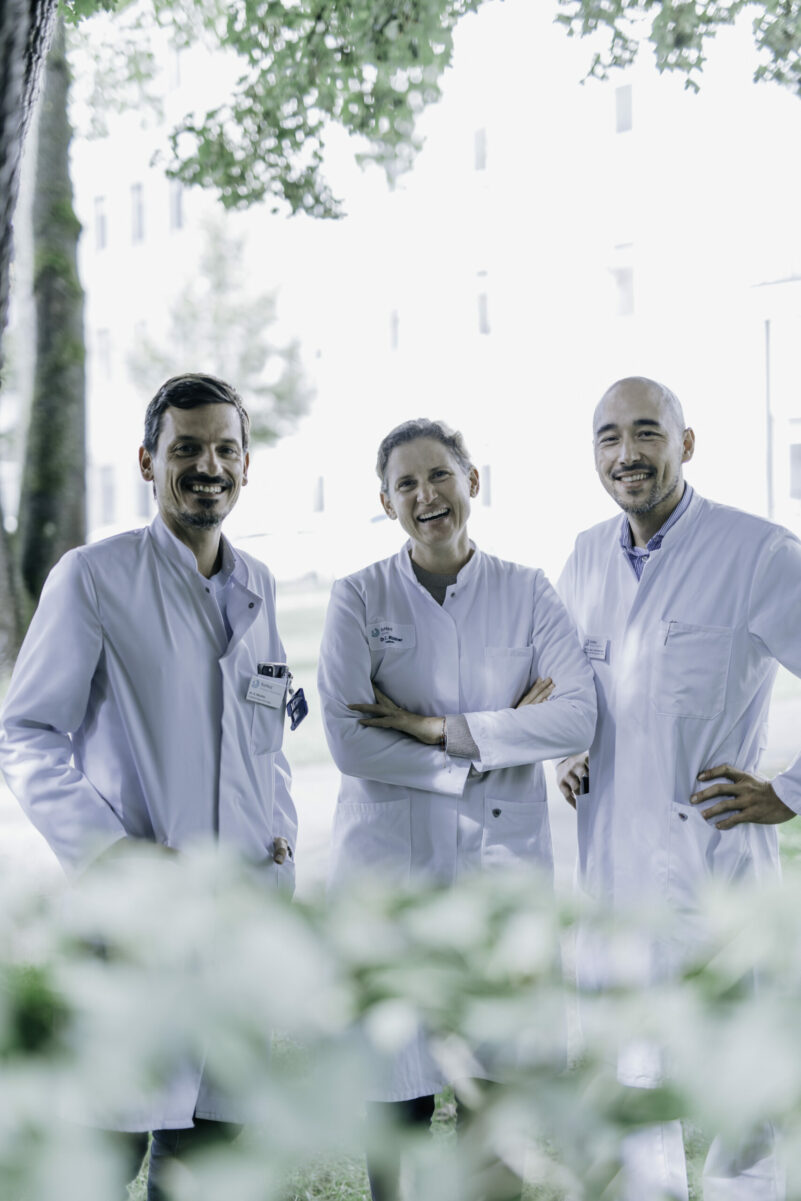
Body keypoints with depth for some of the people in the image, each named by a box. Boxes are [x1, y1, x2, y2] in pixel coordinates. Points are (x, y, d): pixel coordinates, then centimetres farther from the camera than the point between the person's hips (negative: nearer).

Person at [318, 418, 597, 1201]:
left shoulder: (527, 593, 4)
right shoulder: (359, 599, -1)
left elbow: (577, 717, -9)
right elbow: (350, 743, -12)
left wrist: (439, 730, -15)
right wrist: (500, 740, -11)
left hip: (504, 862, 2)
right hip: (392, 863, -1)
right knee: (399, 1089, 4)